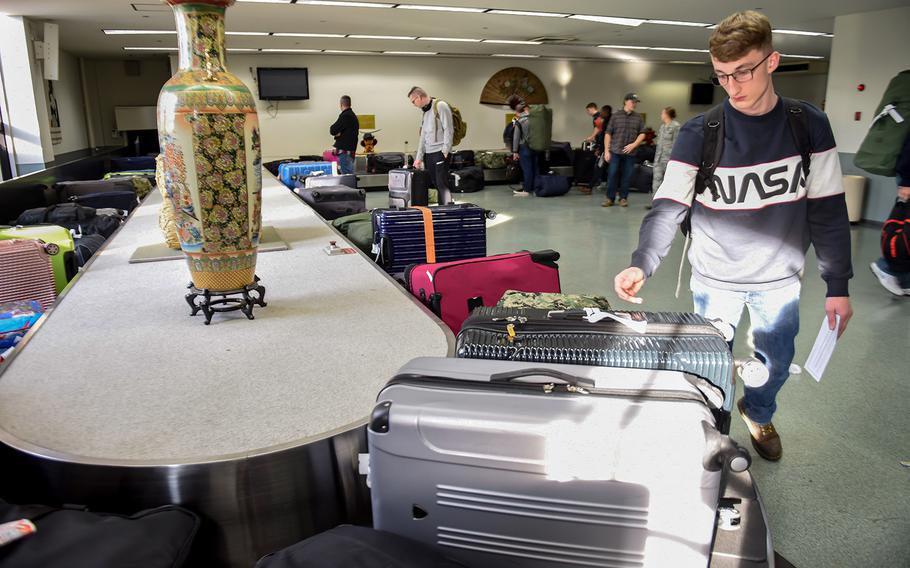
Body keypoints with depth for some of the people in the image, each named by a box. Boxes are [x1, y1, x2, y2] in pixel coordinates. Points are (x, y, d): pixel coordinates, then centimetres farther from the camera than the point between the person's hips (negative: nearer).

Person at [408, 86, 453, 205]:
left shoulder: (440, 106, -5)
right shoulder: (425, 112, 20)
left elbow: (448, 129, -12)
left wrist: (445, 151, -16)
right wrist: (419, 157, 17)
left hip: (440, 152, -8)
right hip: (428, 154, 8)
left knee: (442, 184, -13)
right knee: (434, 184, 5)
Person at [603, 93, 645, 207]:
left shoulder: (638, 118, 8)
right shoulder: (615, 116, 3)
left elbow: (642, 134, 9)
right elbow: (608, 134, 2)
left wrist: (633, 145, -8)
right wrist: (606, 150, -4)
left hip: (630, 152, 2)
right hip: (615, 151, -1)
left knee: (627, 176, 3)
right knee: (612, 175, -3)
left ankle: (623, 198, 15)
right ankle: (610, 198, 6)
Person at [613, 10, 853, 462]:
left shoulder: (810, 126, -7)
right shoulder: (698, 134, -13)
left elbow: (828, 211, -3)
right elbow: (668, 207, -17)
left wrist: (838, 285, -2)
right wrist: (642, 264, -33)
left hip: (780, 278, 2)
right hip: (715, 278, -2)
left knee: (776, 364, 16)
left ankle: (758, 414, 48)